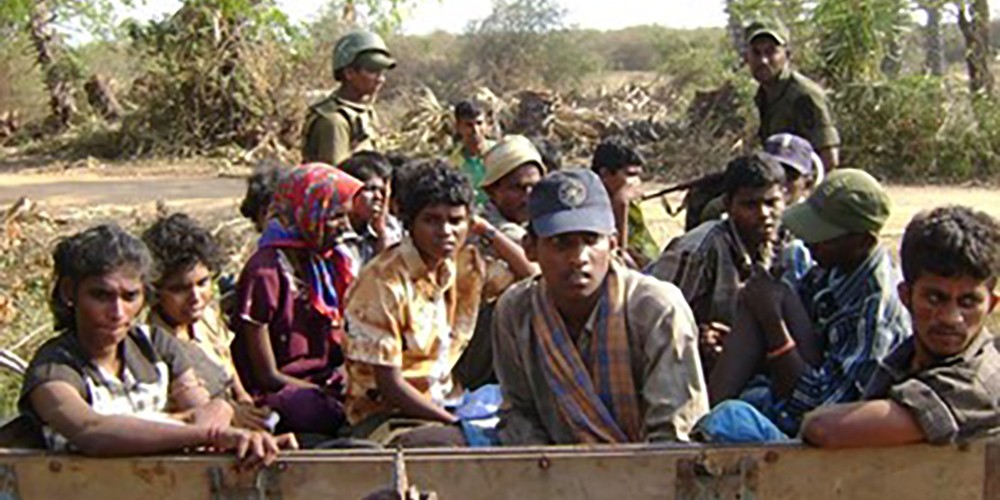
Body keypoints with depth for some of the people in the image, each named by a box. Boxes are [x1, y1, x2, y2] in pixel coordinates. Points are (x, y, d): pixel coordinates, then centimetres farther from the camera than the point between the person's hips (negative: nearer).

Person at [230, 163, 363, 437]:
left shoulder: (333, 262, 11)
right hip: (281, 395, -7)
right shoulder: (265, 272, -11)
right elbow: (267, 376, -11)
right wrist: (332, 394, -14)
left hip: (327, 383, 8)